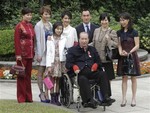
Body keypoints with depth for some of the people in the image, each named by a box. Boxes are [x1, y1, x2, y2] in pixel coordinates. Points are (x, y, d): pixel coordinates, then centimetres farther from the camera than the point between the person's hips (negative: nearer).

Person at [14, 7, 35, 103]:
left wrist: (33, 53, 13)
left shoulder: (31, 26, 14)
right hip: (22, 54, -7)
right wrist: (18, 54, -16)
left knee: (28, 75, 11)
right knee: (22, 75, 0)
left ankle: (28, 97, 17)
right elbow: (16, 41, -11)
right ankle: (21, 97, 6)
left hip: (30, 54, 7)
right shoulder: (19, 26, -7)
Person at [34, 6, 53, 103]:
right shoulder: (39, 25, -6)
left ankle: (46, 93, 9)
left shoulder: (50, 25, 12)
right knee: (41, 72, 2)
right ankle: (42, 93, 6)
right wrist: (39, 54, -12)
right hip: (42, 51, -5)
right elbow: (38, 40, -9)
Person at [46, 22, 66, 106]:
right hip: (52, 61, -1)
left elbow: (66, 50, 1)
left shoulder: (64, 39, 8)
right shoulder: (50, 39, 7)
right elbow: (48, 53, 2)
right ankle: (52, 99, 2)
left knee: (58, 81, 4)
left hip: (61, 61, 1)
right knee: (52, 80, -3)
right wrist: (48, 65, -6)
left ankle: (57, 99, 9)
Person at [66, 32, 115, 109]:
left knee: (103, 74, -27)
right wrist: (74, 67, -14)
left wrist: (96, 65, 0)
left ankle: (106, 97, -35)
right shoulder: (73, 50, 19)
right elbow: (68, 63, 8)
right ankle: (89, 100, -47)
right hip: (80, 72, -3)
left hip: (92, 71, 3)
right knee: (83, 79, -38)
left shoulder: (92, 49, 30)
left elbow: (98, 61, 25)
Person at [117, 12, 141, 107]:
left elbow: (137, 45, -7)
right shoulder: (119, 32, 8)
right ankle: (124, 98, 7)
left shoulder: (134, 32, -5)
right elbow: (119, 45, 8)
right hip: (123, 57, 3)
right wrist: (120, 52, -12)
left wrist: (129, 52, -20)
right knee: (124, 78, 4)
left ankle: (134, 98, 10)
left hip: (132, 56, -3)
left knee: (133, 78, 3)